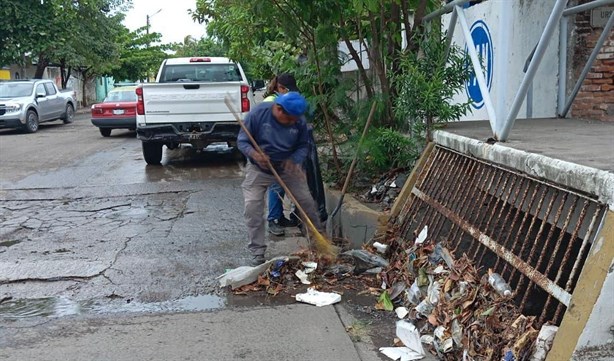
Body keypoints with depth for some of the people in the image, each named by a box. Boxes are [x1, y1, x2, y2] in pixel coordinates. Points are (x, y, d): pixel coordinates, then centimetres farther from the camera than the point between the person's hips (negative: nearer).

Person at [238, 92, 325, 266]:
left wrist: (294, 160, -27)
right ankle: (258, 253, -1)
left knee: (307, 202, 7)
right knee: (252, 209, -13)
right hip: (259, 169, -2)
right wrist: (254, 154, -39)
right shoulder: (258, 114, -25)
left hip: (288, 167, 2)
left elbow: (303, 146, -6)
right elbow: (242, 141, -18)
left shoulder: (299, 121, -18)